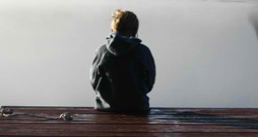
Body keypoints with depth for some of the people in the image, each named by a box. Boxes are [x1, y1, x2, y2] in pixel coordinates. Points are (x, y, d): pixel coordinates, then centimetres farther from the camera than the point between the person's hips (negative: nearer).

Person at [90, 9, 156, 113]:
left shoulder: (102, 51, -10)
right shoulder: (143, 51, -10)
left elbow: (94, 83, 1)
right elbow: (150, 83, 1)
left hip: (106, 108, 1)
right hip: (137, 108, 0)